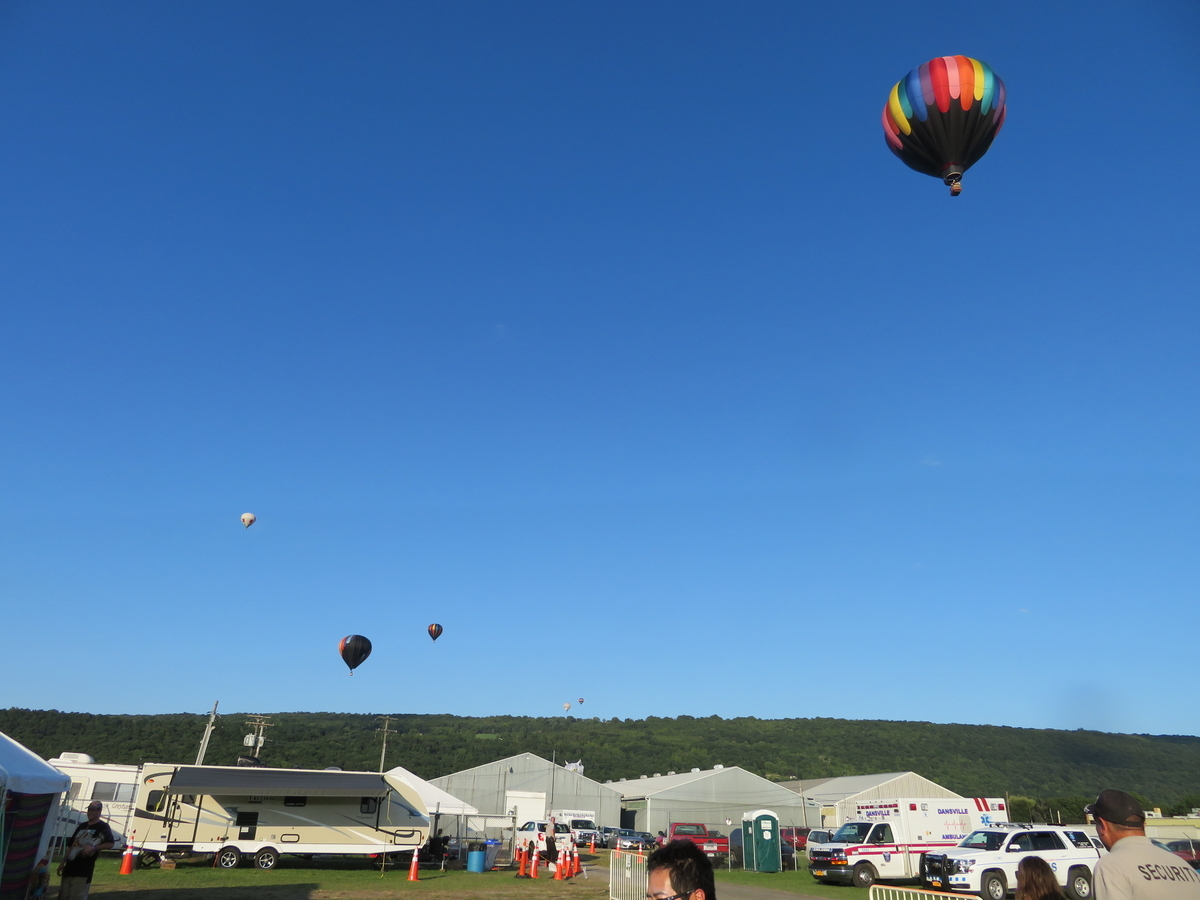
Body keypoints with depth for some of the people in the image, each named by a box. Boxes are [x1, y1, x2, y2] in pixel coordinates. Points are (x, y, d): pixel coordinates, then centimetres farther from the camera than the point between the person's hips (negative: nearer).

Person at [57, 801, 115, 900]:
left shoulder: (103, 827, -2)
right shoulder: (81, 826, 18)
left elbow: (110, 844, -10)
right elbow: (71, 845, 21)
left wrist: (94, 848, -20)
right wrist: (63, 862, 15)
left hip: (84, 869, -7)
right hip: (70, 866, 7)